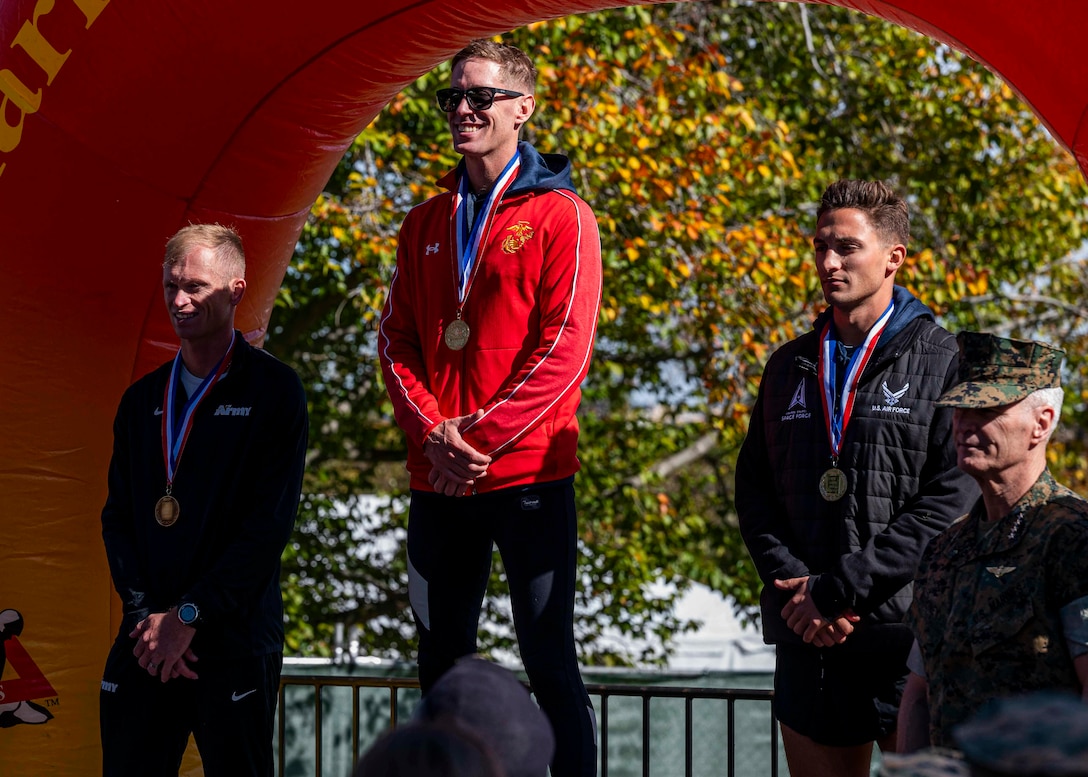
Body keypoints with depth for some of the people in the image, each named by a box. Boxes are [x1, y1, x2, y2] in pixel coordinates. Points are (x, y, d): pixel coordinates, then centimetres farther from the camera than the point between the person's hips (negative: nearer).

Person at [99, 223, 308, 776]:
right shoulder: (143, 399, 15)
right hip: (145, 644, 4)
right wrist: (144, 614, -4)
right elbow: (118, 517, 11)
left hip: (235, 637, -4)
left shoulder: (273, 391, -2)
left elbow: (269, 522, -9)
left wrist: (189, 615, -12)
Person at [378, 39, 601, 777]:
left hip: (529, 473, -6)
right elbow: (397, 338, 10)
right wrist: (432, 430, -7)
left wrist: (483, 436, -15)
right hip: (439, 480, 6)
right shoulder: (427, 224, 14)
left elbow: (564, 347, -11)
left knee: (549, 660, -4)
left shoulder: (560, 216, -3)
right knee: (443, 663, 10)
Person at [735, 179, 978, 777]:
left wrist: (838, 589, -14)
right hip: (807, 638, 5)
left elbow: (951, 501, -11)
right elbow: (754, 489, 13)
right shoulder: (791, 367, 16)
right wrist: (791, 583, -5)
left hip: (908, 634, -5)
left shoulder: (943, 363, -2)